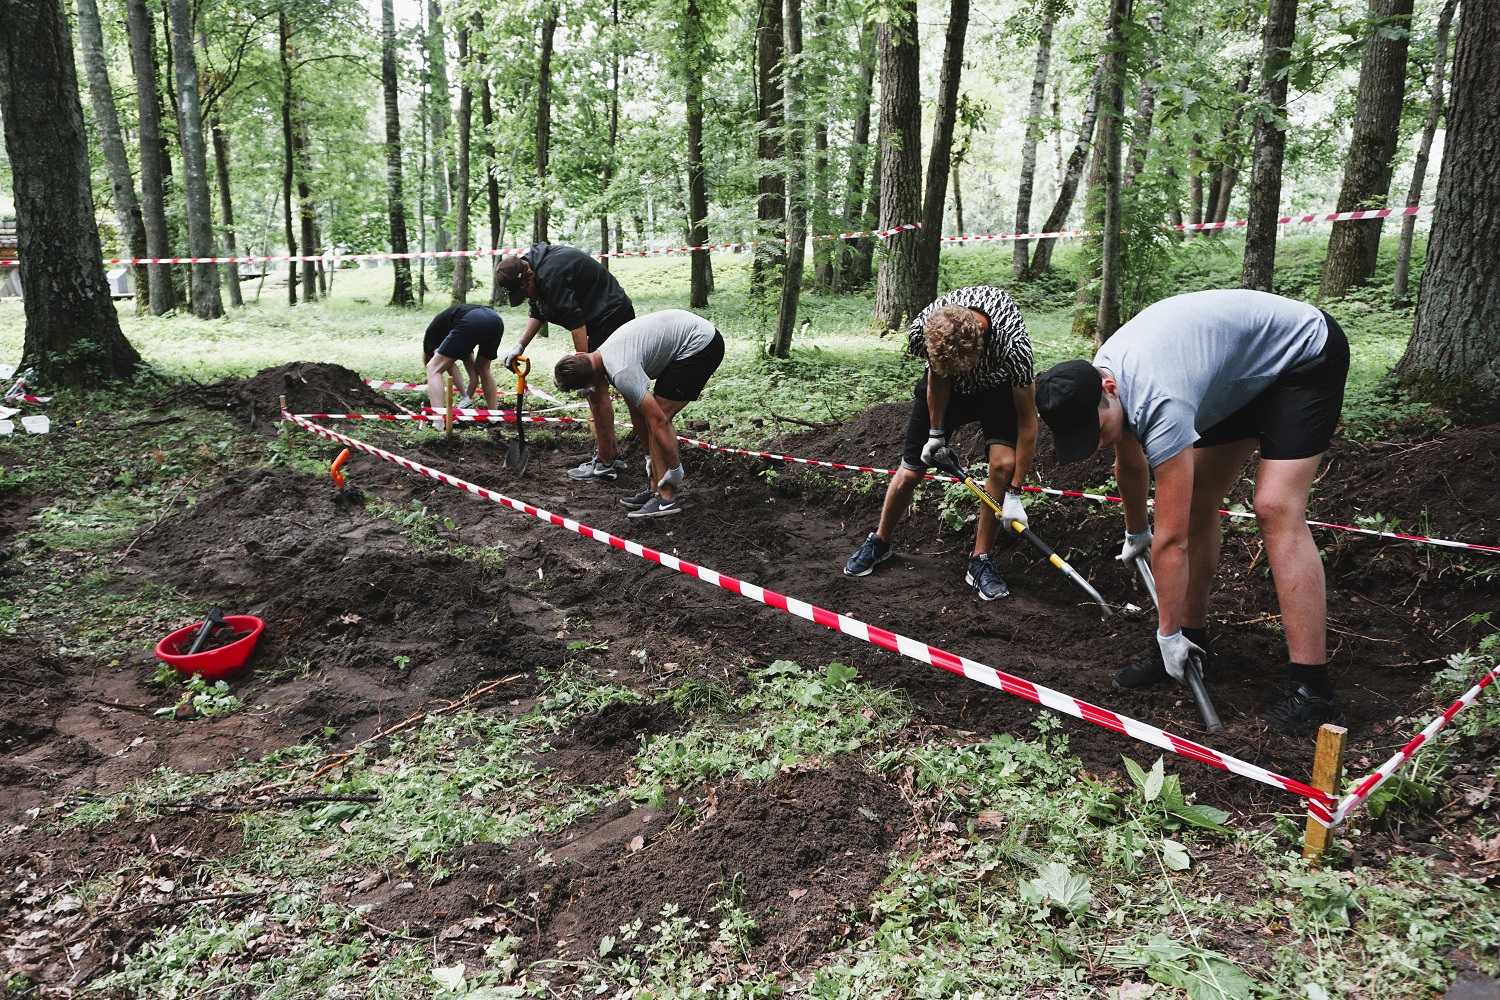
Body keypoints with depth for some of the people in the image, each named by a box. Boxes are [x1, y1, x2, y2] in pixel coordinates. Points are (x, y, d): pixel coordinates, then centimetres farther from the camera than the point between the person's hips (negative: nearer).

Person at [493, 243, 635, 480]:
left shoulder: (551, 276, -25)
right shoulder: (537, 266, 8)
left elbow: (575, 322, -28)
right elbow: (538, 313, 19)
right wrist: (520, 345, 10)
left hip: (611, 316, -11)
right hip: (602, 319, 11)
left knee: (595, 389, -7)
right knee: (595, 389, 14)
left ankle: (605, 463, -1)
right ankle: (612, 455, 21)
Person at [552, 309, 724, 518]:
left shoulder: (621, 372, -25)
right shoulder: (606, 353, 6)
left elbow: (658, 421, -25)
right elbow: (636, 412, 14)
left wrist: (675, 468, -16)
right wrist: (650, 457, 18)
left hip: (701, 344, -10)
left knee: (659, 416, -11)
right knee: (650, 412, 10)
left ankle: (666, 498, -6)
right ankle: (655, 488, 15)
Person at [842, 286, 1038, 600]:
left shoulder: (1012, 341, -42)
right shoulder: (922, 330, -36)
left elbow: (1027, 420, -33)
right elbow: (938, 377, -12)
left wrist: (1014, 494, -31)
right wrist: (936, 433, -5)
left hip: (998, 386, -1)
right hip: (946, 386, 2)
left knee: (1004, 462, -23)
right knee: (910, 471, 2)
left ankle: (980, 561, -5)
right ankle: (880, 542, 28)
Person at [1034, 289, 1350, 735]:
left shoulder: (1159, 403, -38)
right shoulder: (1095, 377, -12)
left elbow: (1172, 539, -32)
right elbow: (1131, 464, 11)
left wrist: (1168, 634, -23)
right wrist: (1135, 534, 25)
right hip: (1240, 375, 9)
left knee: (1275, 509, -21)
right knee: (1195, 502, 3)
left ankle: (1313, 689, -21)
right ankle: (1193, 639, 14)